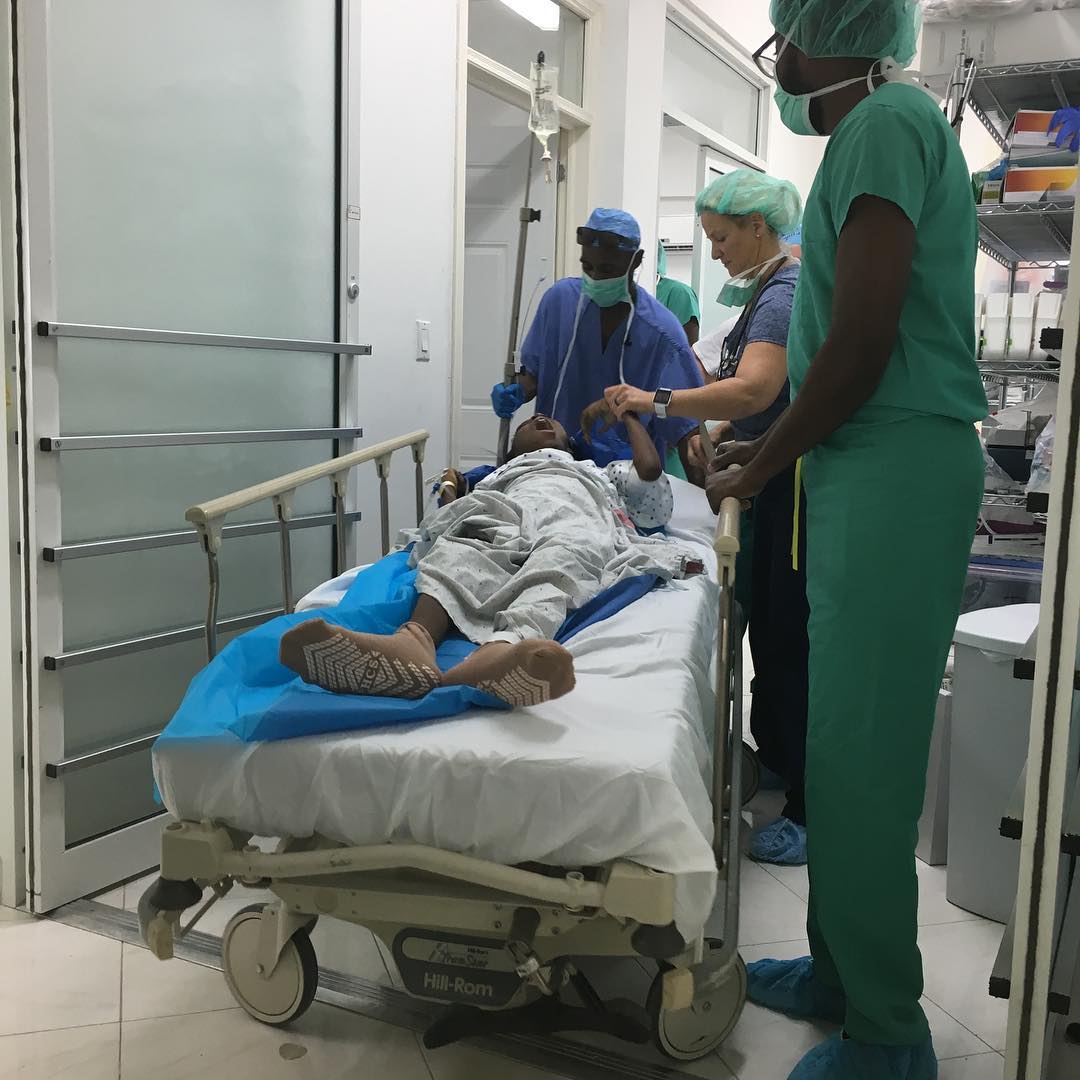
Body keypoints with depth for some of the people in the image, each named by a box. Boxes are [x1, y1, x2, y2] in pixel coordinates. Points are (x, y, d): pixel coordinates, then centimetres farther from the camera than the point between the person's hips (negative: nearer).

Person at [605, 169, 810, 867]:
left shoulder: (785, 292, -15)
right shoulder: (769, 288, 17)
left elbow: (752, 390, -29)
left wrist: (656, 401, -23)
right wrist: (713, 429, 11)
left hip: (792, 490, -10)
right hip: (772, 488, 10)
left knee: (790, 639, -6)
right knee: (769, 628, 18)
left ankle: (814, 815, 3)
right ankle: (775, 757, 34)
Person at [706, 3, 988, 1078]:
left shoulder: (885, 121, -9)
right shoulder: (889, 126, 22)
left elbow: (859, 345, -18)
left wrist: (761, 468, -6)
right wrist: (766, 449, 20)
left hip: (893, 472, -10)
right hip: (870, 469, 10)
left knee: (860, 752, -5)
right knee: (847, 739, 14)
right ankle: (842, 968, 28)